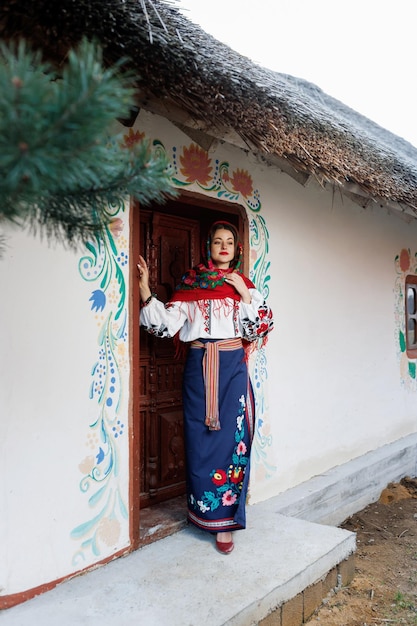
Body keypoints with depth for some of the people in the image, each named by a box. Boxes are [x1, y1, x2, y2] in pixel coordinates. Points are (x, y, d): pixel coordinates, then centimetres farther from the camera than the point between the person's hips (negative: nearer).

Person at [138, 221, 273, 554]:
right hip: (199, 367, 0)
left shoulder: (245, 286, 9)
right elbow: (167, 324, -1)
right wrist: (145, 289, -10)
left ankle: (225, 519, 8)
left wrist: (244, 294, -8)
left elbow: (259, 328, 1)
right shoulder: (190, 284, 7)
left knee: (231, 437, -1)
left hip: (232, 367, 0)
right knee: (200, 439, 4)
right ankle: (204, 508, 23)